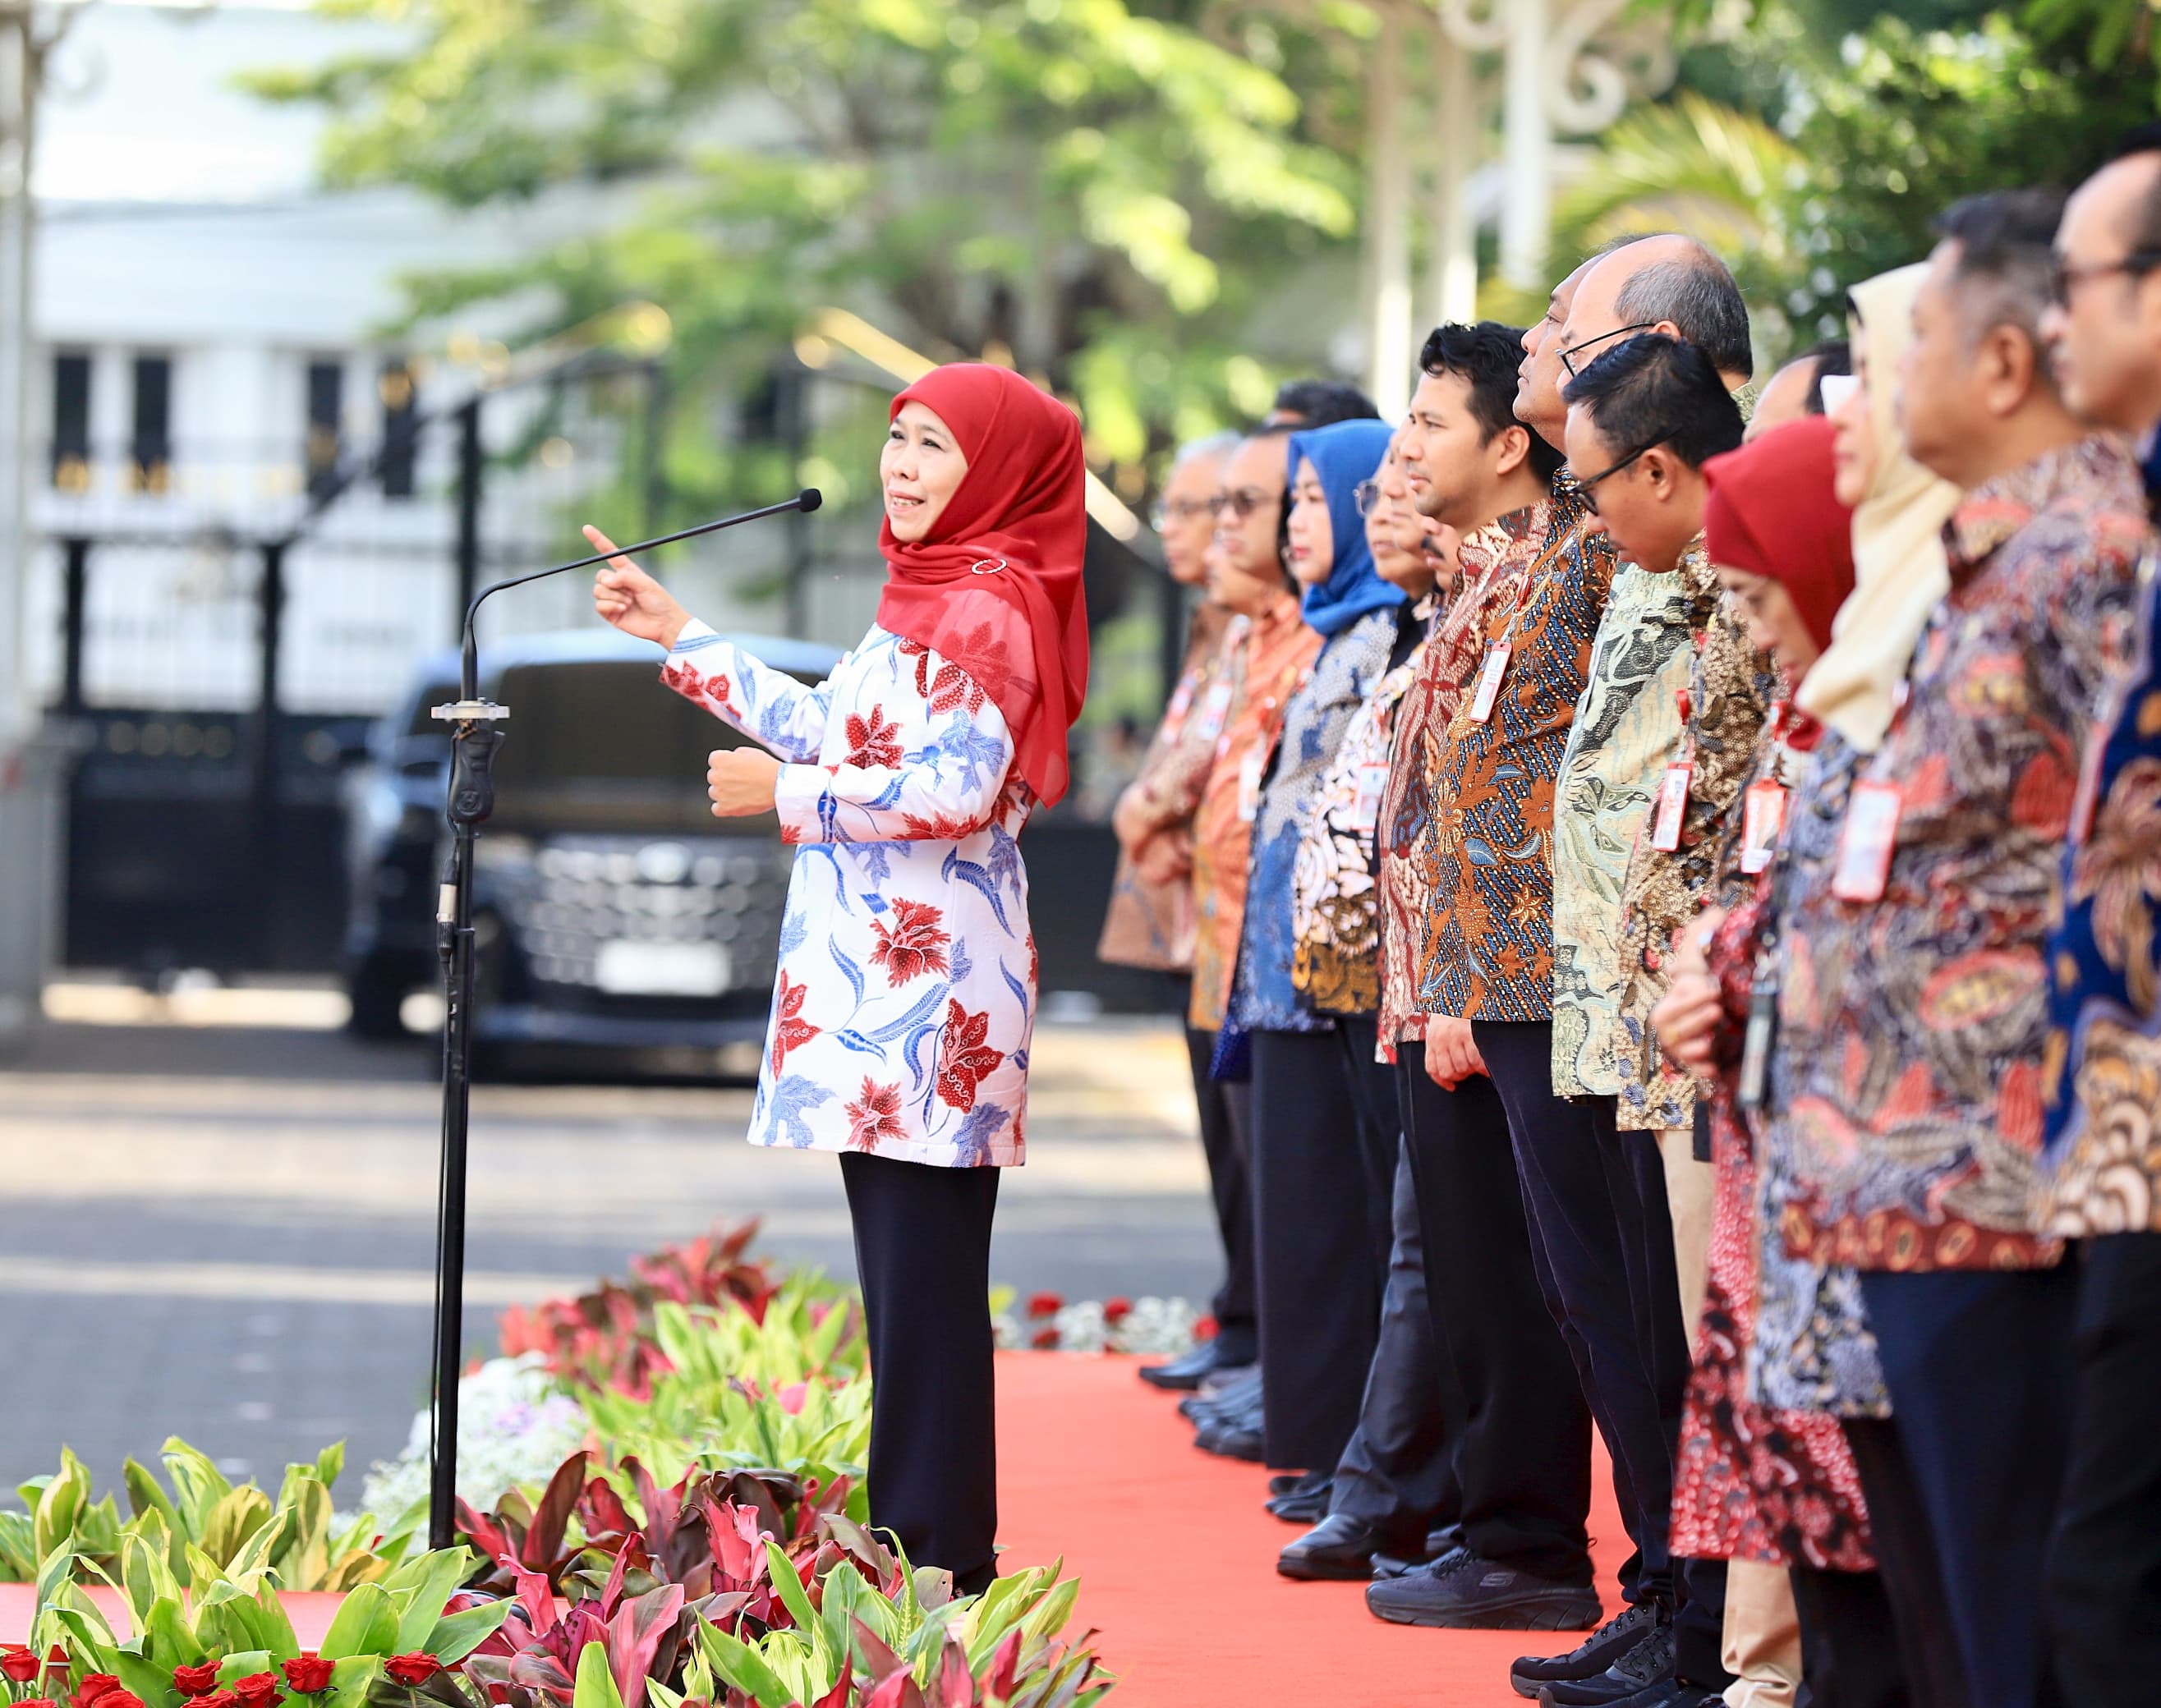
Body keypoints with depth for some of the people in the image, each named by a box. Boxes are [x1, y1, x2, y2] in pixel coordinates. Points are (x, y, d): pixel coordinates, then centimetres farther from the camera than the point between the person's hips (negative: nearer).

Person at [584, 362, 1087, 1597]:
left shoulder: (987, 608, -11)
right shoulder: (933, 596, 19)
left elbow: (957, 791, -21)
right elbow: (830, 729, 26)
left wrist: (787, 793, -12)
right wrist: (678, 636, 27)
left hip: (933, 978, -10)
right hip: (881, 975, 10)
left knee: (926, 1270, -8)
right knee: (901, 1267, 10)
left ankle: (939, 1547, -6)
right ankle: (911, 1536, 13)